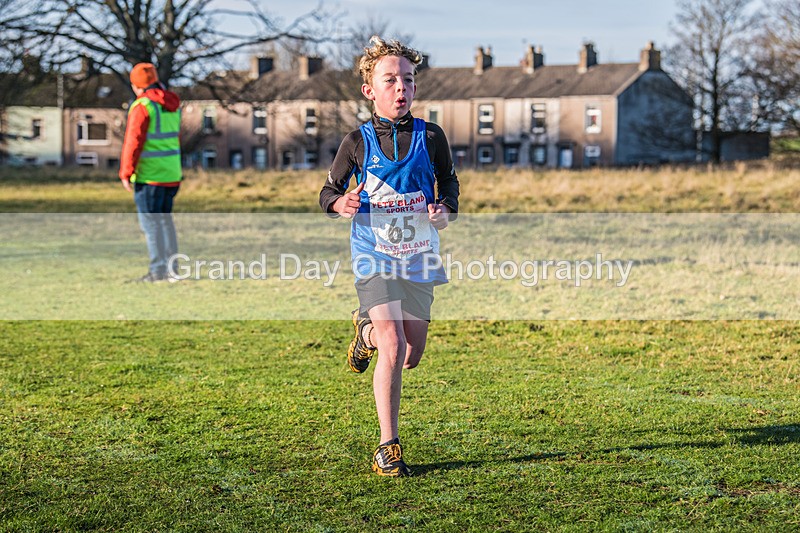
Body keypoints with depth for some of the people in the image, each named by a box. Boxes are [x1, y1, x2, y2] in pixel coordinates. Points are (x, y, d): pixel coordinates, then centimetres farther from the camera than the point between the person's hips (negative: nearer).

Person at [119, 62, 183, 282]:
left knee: (150, 222, -3)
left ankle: (158, 270, -5)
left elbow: (133, 142, -17)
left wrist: (126, 173, -12)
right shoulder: (173, 106, 10)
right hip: (171, 173, 8)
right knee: (165, 219, 15)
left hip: (149, 174, -8)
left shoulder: (142, 107, -14)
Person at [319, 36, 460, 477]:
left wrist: (445, 209, -8)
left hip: (419, 257, 3)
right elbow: (328, 191, 5)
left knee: (412, 356, 11)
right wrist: (341, 203, -18)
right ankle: (387, 447, -8)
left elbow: (449, 182, 13)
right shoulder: (358, 142, -4)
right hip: (375, 258, -3)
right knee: (393, 349, -18)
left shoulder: (430, 137, -1)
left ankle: (366, 330, 45)